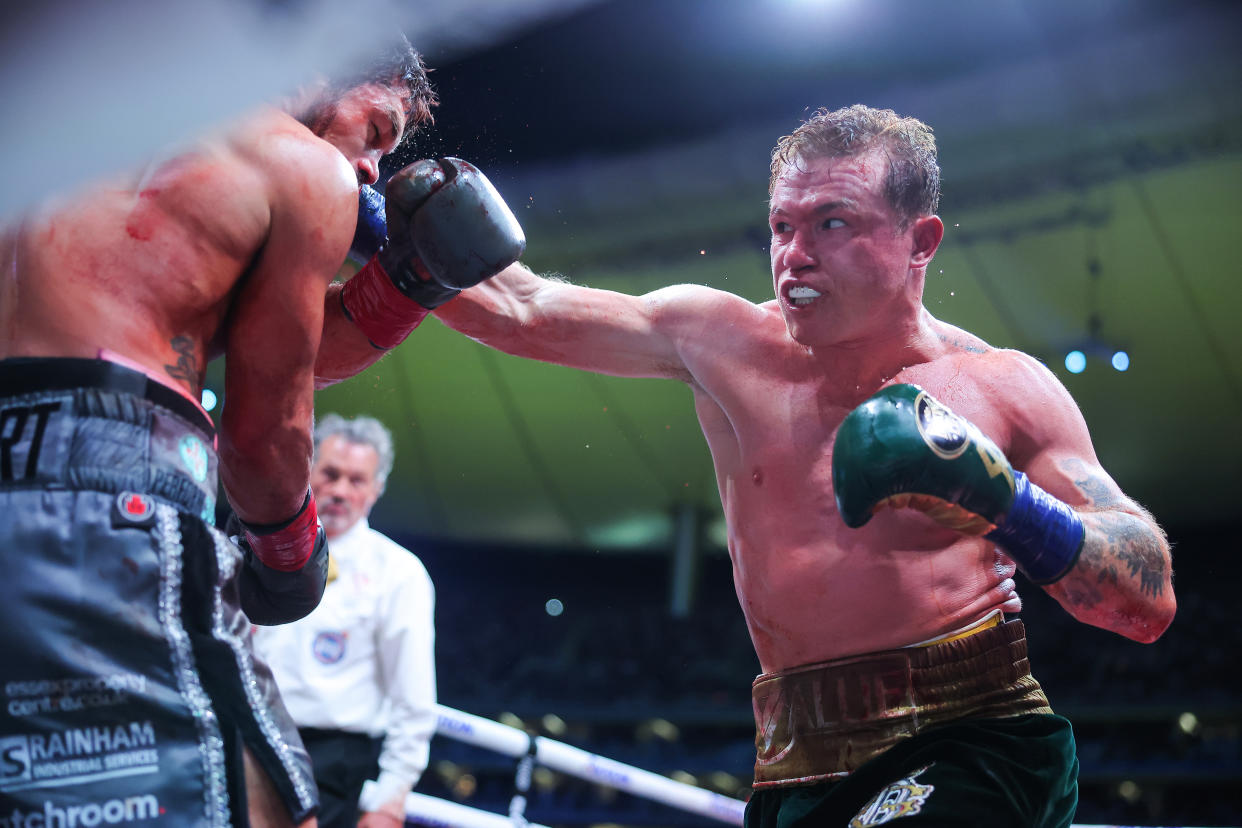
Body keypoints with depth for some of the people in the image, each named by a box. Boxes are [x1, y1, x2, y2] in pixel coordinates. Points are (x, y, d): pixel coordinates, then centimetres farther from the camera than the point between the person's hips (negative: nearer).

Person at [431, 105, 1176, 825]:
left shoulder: (1000, 390, -2)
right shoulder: (728, 342, 3)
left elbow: (1151, 603, -5)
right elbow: (521, 312, 5)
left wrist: (1002, 502, -20)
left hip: (970, 751, -3)